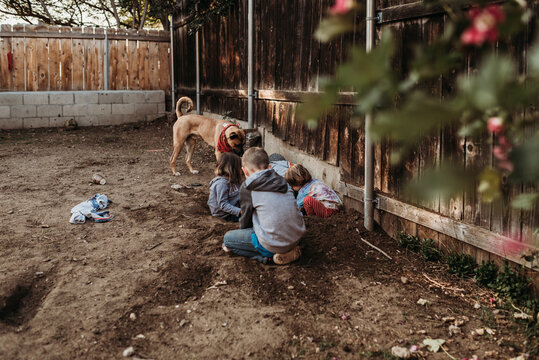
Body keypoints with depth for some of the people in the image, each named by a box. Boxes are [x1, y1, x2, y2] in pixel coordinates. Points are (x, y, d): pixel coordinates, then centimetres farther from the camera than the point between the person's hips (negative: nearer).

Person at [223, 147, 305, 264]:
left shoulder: (247, 187, -7)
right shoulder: (282, 181, 10)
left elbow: (245, 221, 4)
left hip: (274, 244, -6)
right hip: (297, 237, 7)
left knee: (227, 238, 12)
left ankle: (272, 257, -1)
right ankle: (289, 250, 13)